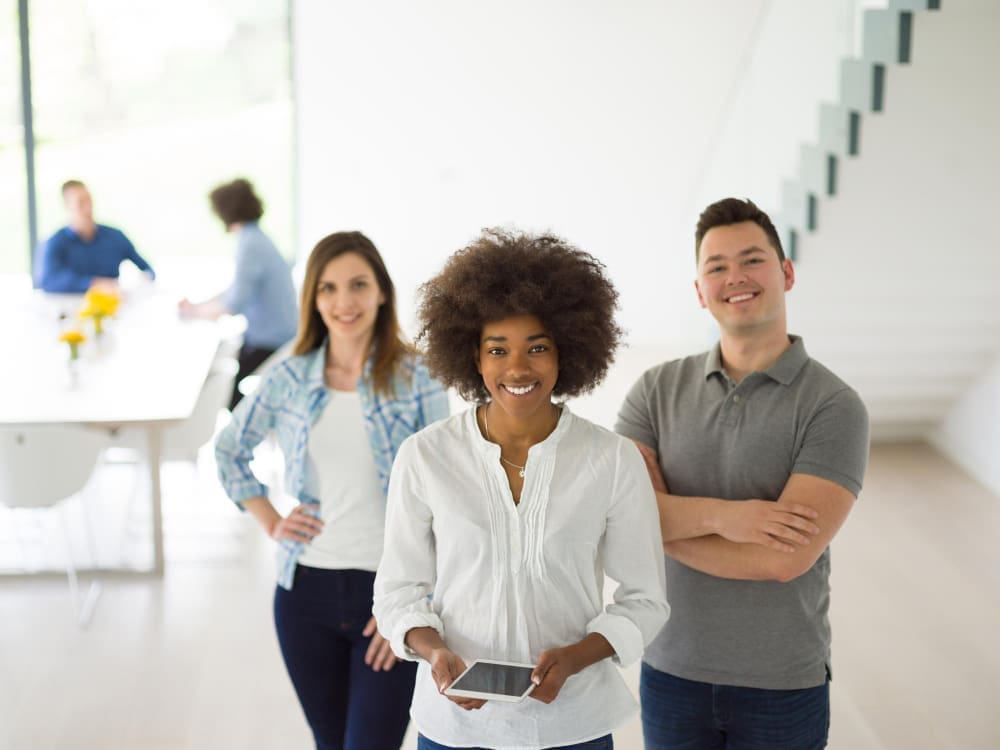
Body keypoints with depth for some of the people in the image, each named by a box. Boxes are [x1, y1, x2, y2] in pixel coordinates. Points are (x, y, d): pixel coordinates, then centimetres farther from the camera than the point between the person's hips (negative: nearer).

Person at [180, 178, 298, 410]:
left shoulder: (250, 245, -20)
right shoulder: (257, 238, 11)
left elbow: (235, 304, -25)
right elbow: (239, 289, 19)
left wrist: (196, 311, -9)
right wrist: (199, 306, 8)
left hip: (269, 345, -9)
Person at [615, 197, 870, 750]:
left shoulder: (834, 407, -12)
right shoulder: (658, 391, -1)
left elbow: (786, 558, -22)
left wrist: (656, 524, -14)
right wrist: (719, 516, -27)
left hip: (783, 685, -2)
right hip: (671, 673, 3)